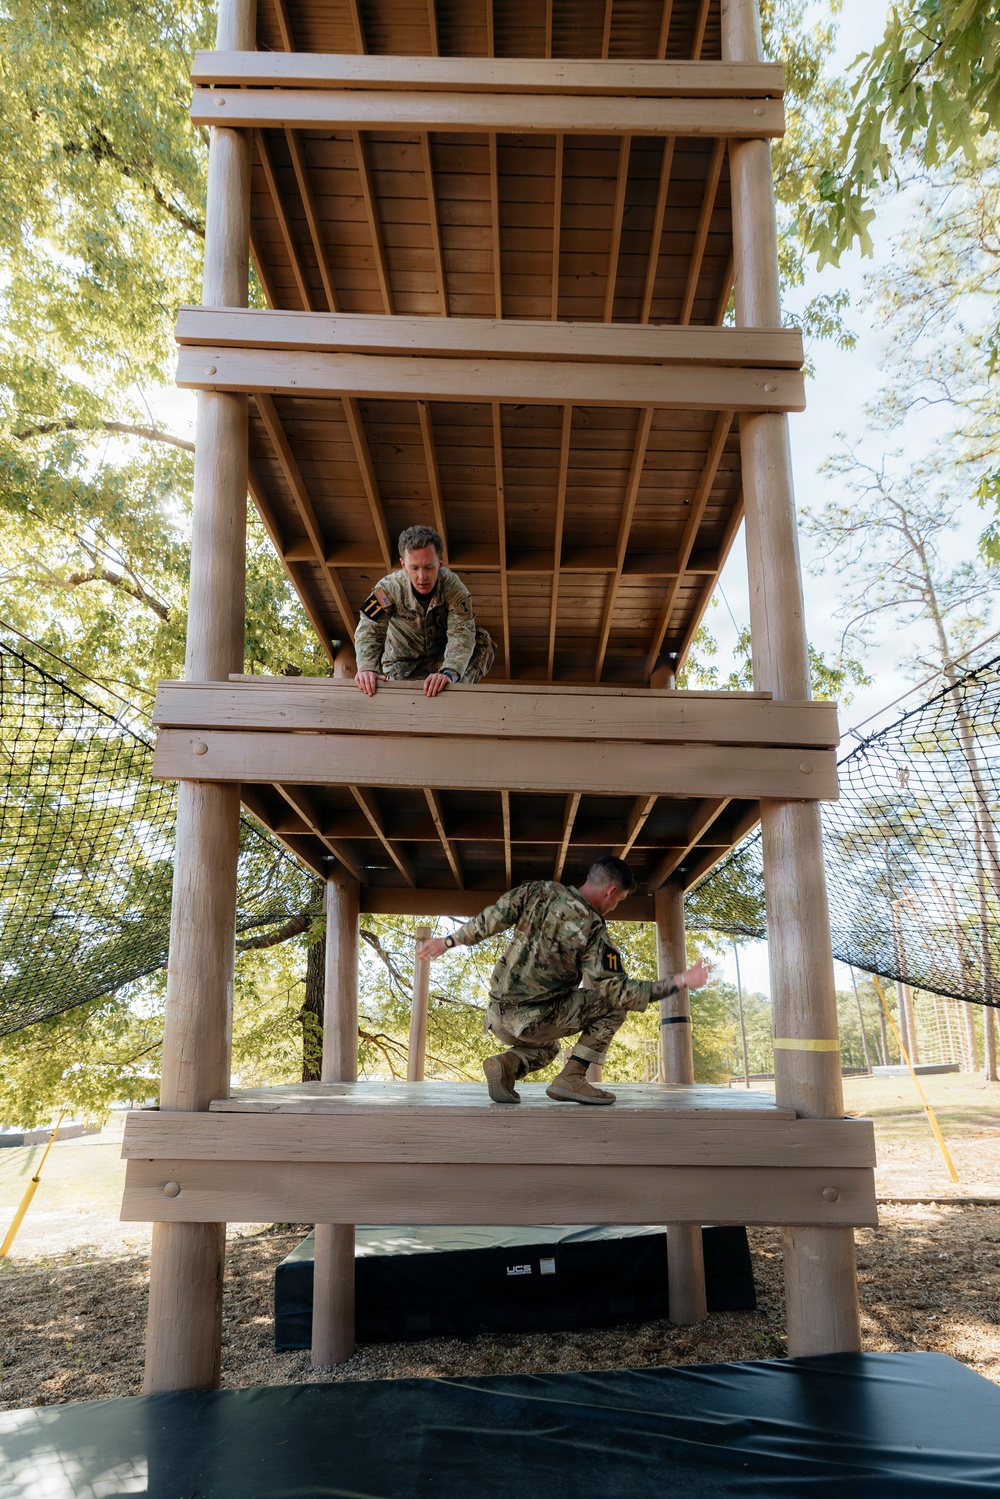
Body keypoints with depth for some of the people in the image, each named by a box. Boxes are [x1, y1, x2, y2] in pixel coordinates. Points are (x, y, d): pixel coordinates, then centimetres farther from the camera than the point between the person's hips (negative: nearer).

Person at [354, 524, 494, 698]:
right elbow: (369, 631, -28)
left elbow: (461, 633, -32)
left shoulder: (451, 585, -21)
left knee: (482, 641, -24)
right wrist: (366, 668, -50)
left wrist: (448, 672, -53)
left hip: (441, 660, 1)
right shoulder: (388, 588, -21)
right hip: (401, 667, -1)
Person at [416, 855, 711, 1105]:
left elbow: (490, 920, 0)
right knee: (614, 1004, 7)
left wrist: (447, 942, 13)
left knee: (546, 1048, 35)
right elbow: (619, 990, -14)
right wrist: (682, 981, -9)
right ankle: (571, 1078, -3)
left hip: (498, 1018, 6)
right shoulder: (594, 932, -12)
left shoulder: (539, 891, 1)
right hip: (534, 1020, -6)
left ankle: (507, 1064, 1)